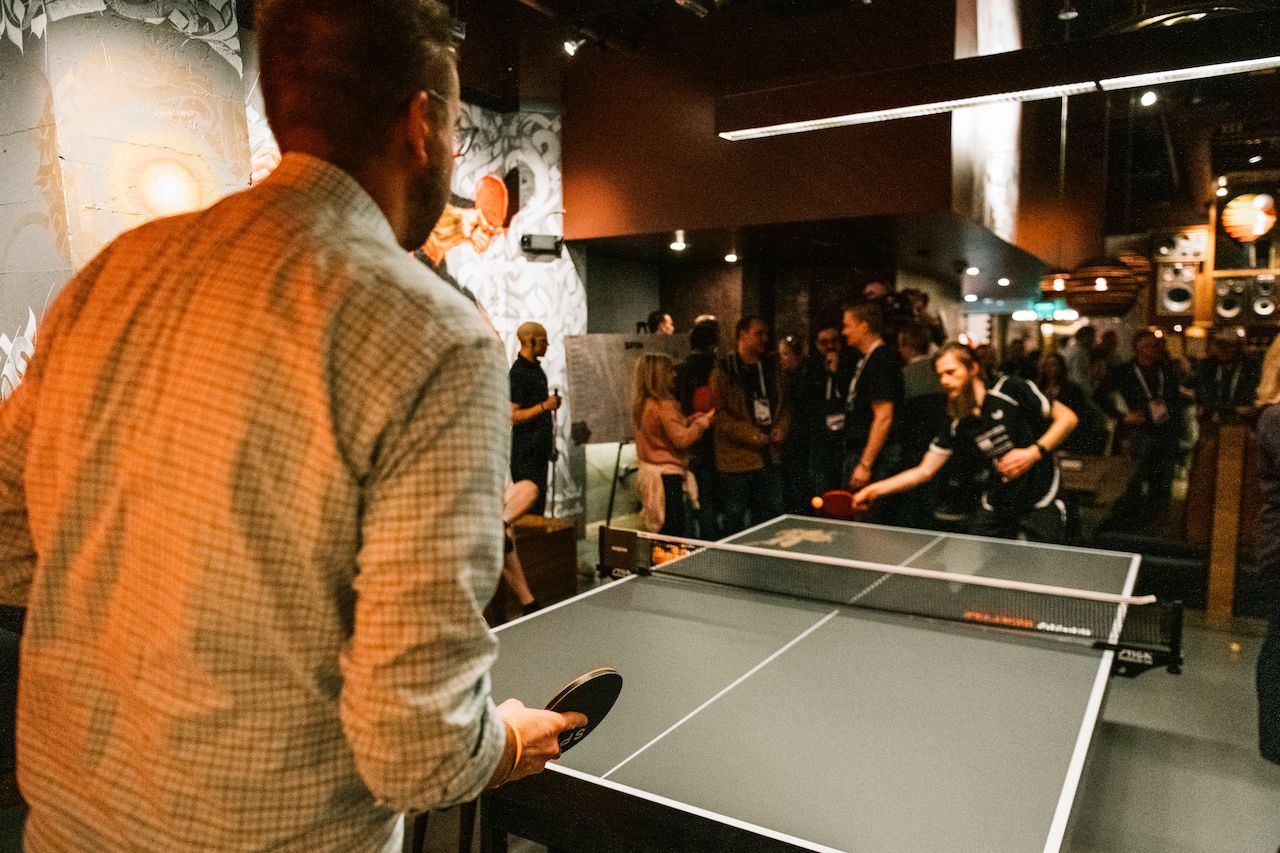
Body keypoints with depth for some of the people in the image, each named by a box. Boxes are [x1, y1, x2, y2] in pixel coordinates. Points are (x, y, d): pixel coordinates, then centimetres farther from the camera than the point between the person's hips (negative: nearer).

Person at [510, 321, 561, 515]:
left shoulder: (536, 368, 15)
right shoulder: (517, 373, -15)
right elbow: (512, 417, -20)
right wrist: (544, 406, -23)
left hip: (540, 448, 9)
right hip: (526, 450, -9)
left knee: (539, 503, 12)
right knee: (529, 506, -7)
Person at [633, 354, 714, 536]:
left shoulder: (642, 405, 11)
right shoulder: (664, 405, -17)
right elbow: (682, 439, -18)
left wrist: (693, 419, 10)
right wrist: (703, 422, -6)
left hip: (650, 472, 9)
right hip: (667, 476, -9)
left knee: (659, 532, 12)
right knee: (674, 534, -6)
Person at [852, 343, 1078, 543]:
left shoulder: (1010, 389, -11)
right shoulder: (958, 426, 0)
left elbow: (1067, 418, -7)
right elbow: (925, 471, 3)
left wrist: (1034, 452, -22)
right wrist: (876, 489, -7)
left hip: (1041, 503, -4)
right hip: (996, 509, 4)